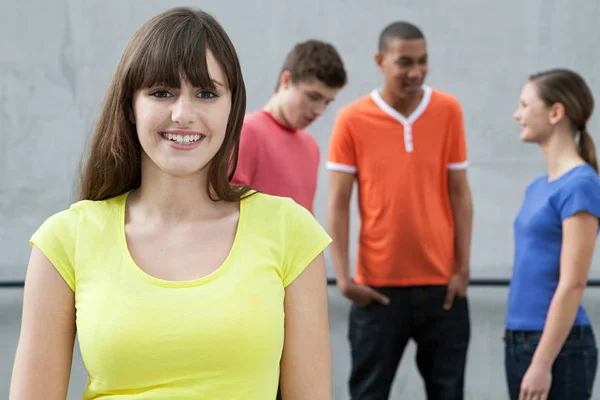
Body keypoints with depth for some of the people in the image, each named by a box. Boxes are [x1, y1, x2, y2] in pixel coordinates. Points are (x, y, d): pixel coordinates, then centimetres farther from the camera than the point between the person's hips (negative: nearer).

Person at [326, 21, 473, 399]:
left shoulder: (448, 110, 1)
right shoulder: (352, 120, -4)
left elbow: (459, 193, 4)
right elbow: (338, 205, -3)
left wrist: (462, 268, -1)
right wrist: (343, 276, -10)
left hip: (441, 283, 2)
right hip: (378, 286, -2)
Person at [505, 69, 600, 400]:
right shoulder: (538, 187, 12)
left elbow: (572, 283, -18)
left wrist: (543, 362, -20)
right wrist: (521, 348, 17)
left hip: (558, 345, -8)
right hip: (519, 340, 8)